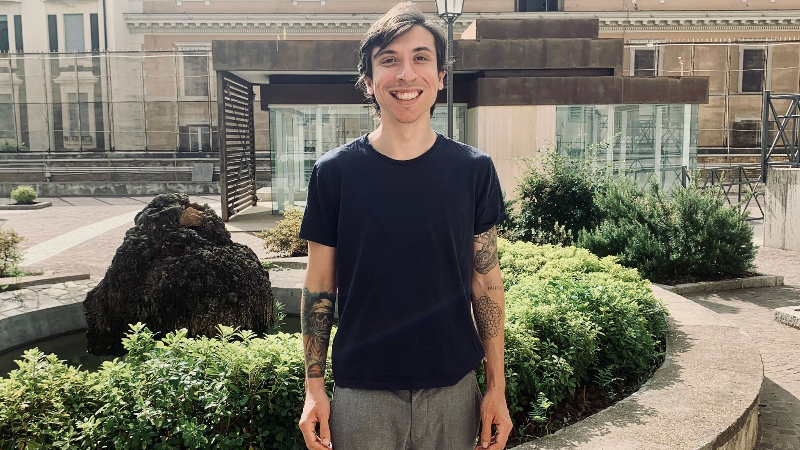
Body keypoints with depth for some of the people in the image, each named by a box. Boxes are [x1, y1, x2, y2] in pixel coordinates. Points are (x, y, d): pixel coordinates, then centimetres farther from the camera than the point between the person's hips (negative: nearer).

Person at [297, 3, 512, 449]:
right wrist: (314, 387, 0)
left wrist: (497, 387, 1)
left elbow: (486, 283, 1)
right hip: (361, 395, -1)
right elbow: (319, 289, 0)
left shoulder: (474, 170, -3)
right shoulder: (335, 172, -6)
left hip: (453, 390, 1)